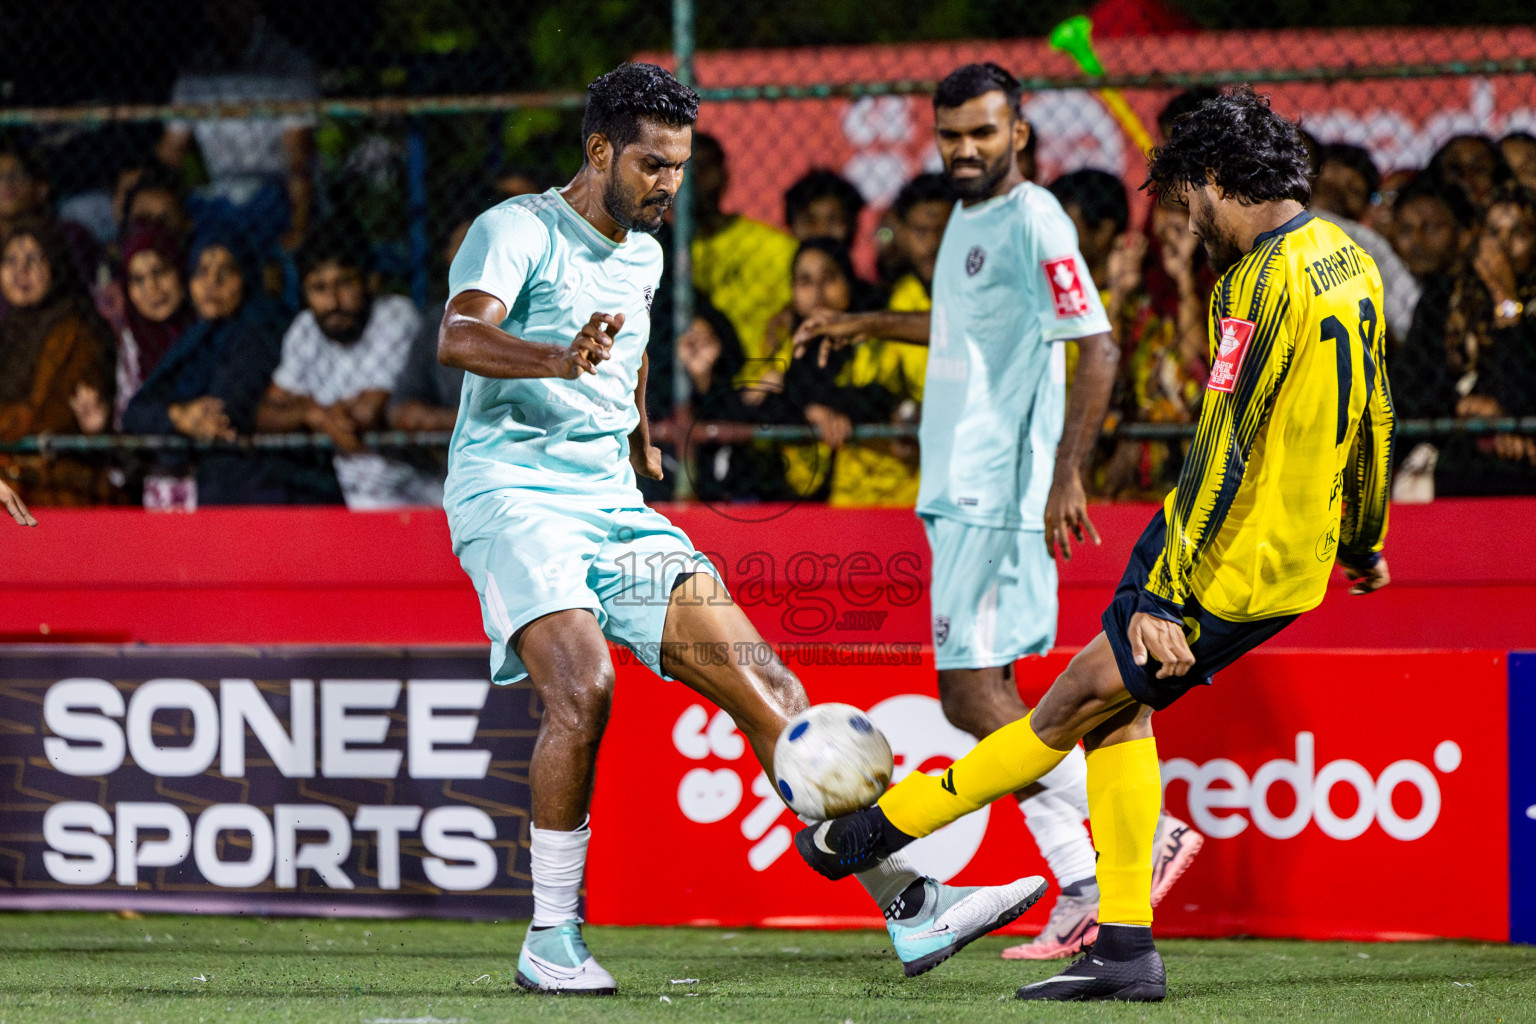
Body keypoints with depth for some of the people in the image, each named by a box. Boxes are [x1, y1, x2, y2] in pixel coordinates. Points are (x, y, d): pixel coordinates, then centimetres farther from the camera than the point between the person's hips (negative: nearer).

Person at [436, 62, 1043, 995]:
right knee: (583, 686, -30)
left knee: (768, 688, -5)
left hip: (615, 505, 7)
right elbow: (459, 335, -26)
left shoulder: (644, 256, 18)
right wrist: (560, 359, -43)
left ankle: (910, 906, -7)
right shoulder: (518, 230, -6)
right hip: (514, 494, -7)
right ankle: (552, 941, -17)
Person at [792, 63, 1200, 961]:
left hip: (999, 494, -10)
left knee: (974, 693, -13)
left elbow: (1097, 349, -18)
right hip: (961, 491, 10)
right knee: (980, 692, 6)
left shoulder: (1033, 222, -12)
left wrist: (1067, 476, -24)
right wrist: (866, 325, 39)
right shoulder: (968, 216, 16)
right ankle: (1085, 887, 6)